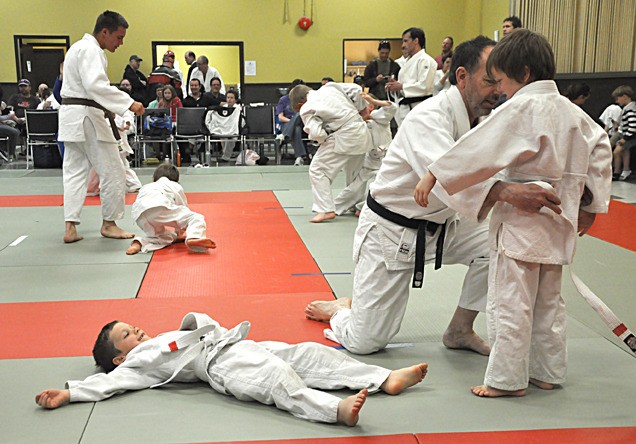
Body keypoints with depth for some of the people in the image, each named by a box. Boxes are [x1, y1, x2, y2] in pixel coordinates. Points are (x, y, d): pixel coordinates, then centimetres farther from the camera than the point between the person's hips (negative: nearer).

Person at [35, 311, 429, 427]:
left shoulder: (165, 339, 33)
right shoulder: (137, 362, 11)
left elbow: (207, 327, 40)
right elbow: (107, 383, 0)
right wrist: (66, 394, -8)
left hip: (241, 346, 8)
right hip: (222, 367, -8)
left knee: (308, 353, -6)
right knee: (279, 382, -34)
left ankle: (385, 380, -11)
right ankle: (337, 409, -57)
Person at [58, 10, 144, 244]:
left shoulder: (79, 47, 19)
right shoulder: (91, 50, -14)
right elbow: (96, 85, -28)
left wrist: (105, 109, 21)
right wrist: (129, 103, -32)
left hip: (71, 116, 10)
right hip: (86, 117, -10)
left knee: (74, 171, 8)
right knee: (113, 172, -1)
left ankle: (70, 227, 6)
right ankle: (109, 223, 9)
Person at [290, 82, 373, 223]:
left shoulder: (306, 109, -4)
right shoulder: (329, 87, 14)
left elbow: (316, 133, -17)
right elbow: (356, 90, 13)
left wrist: (322, 139, 5)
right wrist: (362, 112, 21)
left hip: (344, 137, -8)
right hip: (361, 133, 8)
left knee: (317, 170, -1)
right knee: (353, 172, 26)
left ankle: (326, 210, -6)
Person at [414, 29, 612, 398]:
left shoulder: (521, 109, -16)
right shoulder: (571, 111, 9)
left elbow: (479, 149, -22)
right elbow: (601, 149, 15)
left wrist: (434, 176, -18)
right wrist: (591, 204, 18)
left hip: (523, 219, -9)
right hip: (558, 220, 9)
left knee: (510, 302, 0)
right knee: (549, 300, 18)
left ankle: (508, 379, 7)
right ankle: (549, 372, 28)